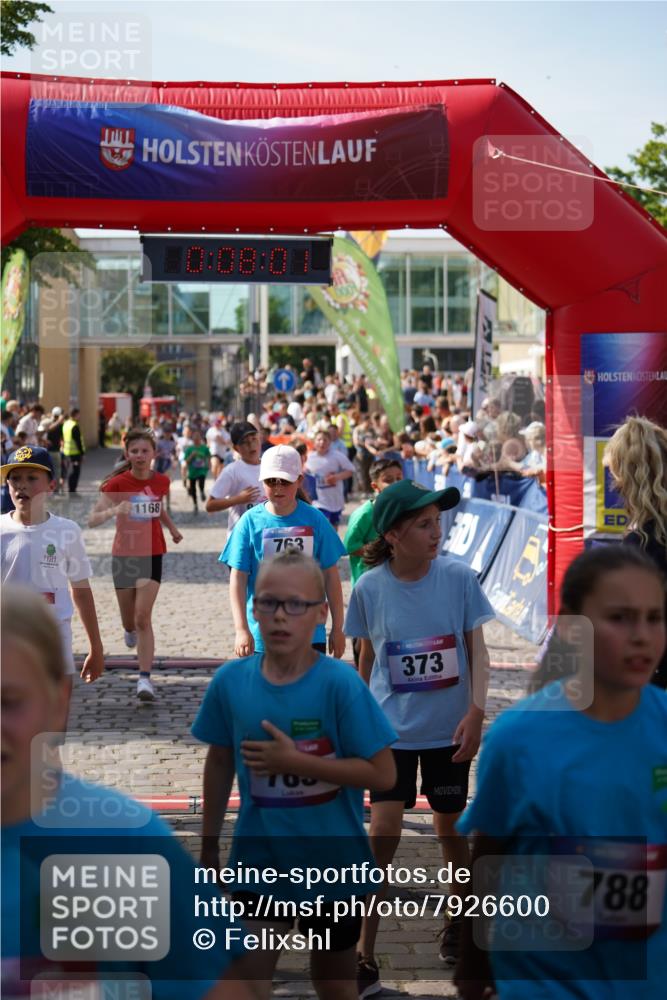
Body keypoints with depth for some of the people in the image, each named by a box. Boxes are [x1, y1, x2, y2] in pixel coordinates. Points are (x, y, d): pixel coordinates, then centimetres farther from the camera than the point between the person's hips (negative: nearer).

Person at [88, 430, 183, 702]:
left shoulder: (161, 482, -1)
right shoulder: (117, 483, -10)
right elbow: (93, 519, -17)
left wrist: (172, 528, 10)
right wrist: (115, 510, -35)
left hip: (152, 555, 0)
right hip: (123, 555, 0)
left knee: (143, 617, -13)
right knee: (130, 621, 15)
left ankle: (145, 678, -12)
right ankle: (130, 629, 54)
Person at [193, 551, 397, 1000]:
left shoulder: (340, 683, -18)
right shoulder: (230, 681, -8)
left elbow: (383, 774, -18)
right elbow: (220, 763, 6)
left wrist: (294, 761, -22)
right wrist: (210, 844, 12)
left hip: (331, 863, -2)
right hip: (258, 861, 2)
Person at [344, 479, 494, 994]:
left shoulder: (459, 578, -10)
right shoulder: (369, 589, -9)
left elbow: (477, 649, -4)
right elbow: (366, 657, 5)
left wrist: (476, 711, -15)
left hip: (449, 728, 1)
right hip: (392, 728, -1)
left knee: (451, 827, 14)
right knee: (384, 831, -10)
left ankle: (459, 917, 42)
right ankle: (365, 958, -1)